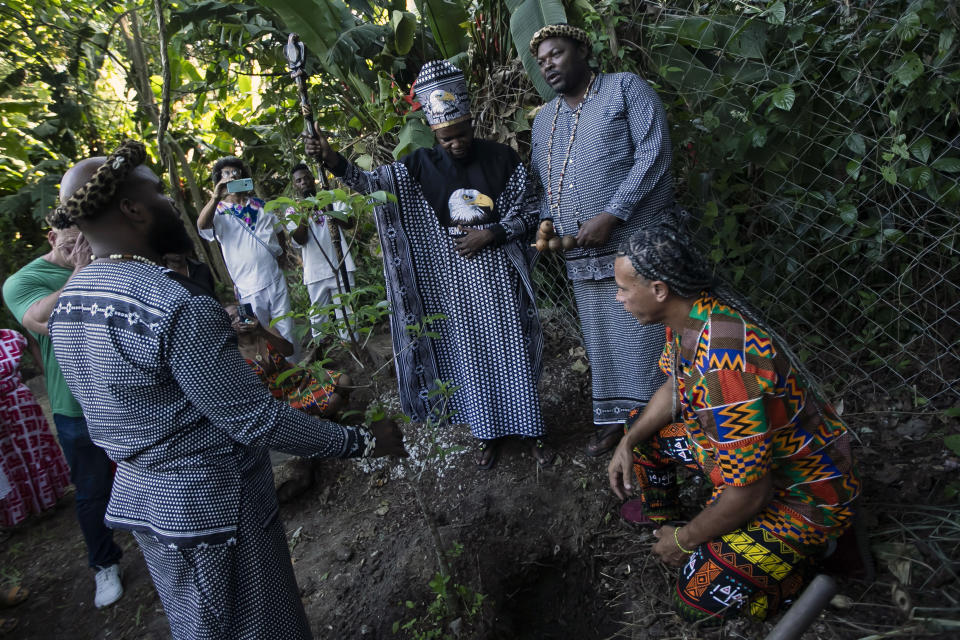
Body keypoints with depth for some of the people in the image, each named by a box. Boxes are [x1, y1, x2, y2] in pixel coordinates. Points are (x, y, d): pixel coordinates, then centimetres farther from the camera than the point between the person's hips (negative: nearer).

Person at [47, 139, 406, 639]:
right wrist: (361, 442, -16)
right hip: (212, 504, -8)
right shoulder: (178, 307, -28)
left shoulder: (68, 301, 1)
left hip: (138, 493, 9)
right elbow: (257, 422, -26)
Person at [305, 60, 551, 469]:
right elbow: (374, 184, -6)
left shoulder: (502, 159, -3)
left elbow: (527, 212, 1)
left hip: (498, 277, -1)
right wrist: (334, 162, -22)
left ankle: (530, 429, 23)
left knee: (512, 351, 6)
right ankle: (488, 432, 27)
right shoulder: (421, 166, 0)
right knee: (469, 354, 9)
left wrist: (492, 234, -13)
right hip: (454, 282, 2)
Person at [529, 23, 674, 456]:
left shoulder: (626, 88, 1)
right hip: (582, 256, 6)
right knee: (601, 341, 12)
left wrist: (611, 216, -18)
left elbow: (653, 154, -10)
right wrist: (546, 221, 1)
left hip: (637, 241, -5)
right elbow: (541, 181, 23)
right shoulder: (544, 119, 19)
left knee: (646, 337, -2)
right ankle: (613, 417, 27)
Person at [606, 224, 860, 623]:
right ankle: (659, 514, 36)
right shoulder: (688, 314, -9)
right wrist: (628, 443, -2)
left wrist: (684, 540, -13)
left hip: (801, 490, -8)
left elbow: (748, 495, -30)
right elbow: (674, 389, 10)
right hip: (740, 447, 8)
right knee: (642, 431, 11)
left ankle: (808, 546, 8)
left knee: (699, 601, -12)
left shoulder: (723, 368, -38)